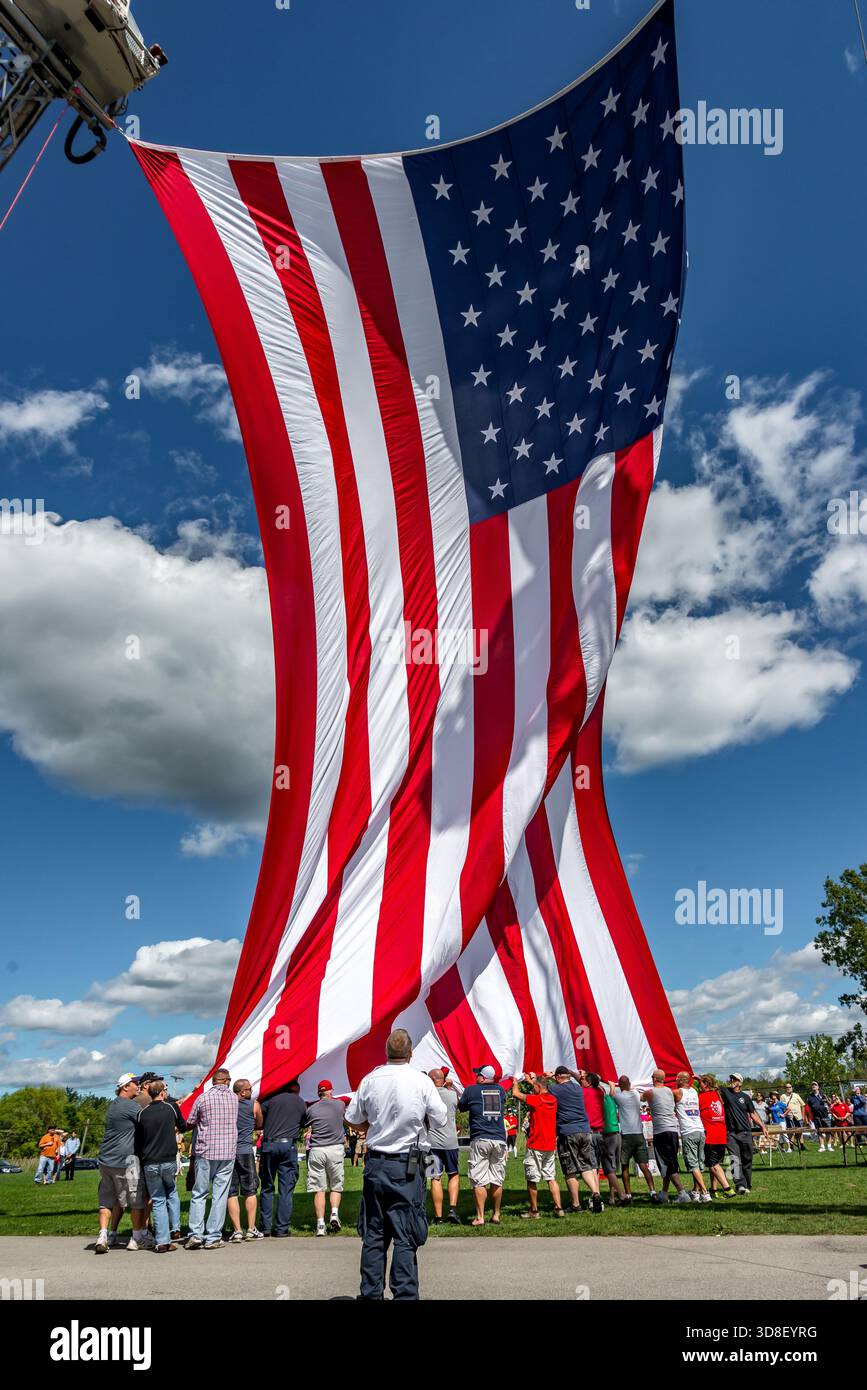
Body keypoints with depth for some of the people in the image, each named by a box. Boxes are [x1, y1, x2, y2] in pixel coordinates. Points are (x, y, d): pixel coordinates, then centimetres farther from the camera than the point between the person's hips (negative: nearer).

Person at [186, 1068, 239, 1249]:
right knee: (220, 1195, 5)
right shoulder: (234, 1098, 2)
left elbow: (191, 1123, 3)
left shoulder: (203, 1097, -5)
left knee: (199, 1194, 10)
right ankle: (213, 1238, 6)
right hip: (228, 1152, 1)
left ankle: (195, 1234, 2)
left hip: (205, 1151, -1)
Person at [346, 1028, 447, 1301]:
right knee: (405, 1236, 4)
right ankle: (404, 1295, 3)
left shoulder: (370, 1080, -3)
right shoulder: (422, 1081, -10)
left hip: (375, 1162, 3)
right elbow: (440, 1120, -2)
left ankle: (371, 1294, 18)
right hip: (408, 1166, -3)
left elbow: (353, 1120, 5)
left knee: (373, 1233, 13)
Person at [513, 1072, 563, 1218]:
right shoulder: (552, 1100, 5)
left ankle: (534, 1211, 10)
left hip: (536, 1146, -7)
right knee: (551, 1178, 12)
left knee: (532, 1180, 4)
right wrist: (531, 1081, 33)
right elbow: (541, 1092, 27)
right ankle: (558, 1208, 8)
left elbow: (516, 1094, -15)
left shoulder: (537, 1099, -16)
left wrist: (516, 1082, 3)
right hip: (551, 1146, 7)